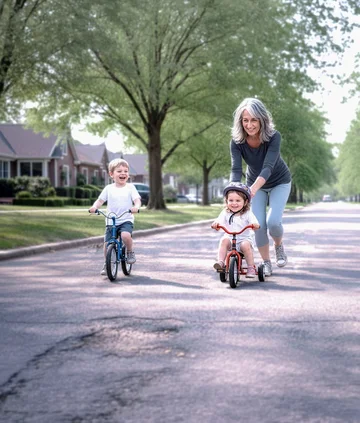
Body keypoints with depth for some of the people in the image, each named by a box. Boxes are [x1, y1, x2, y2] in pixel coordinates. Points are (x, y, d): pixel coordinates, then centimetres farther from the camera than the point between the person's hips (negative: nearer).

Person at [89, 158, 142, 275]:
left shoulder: (130, 187, 1)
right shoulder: (108, 188, 5)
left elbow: (137, 199, -7)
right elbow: (100, 200, 3)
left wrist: (136, 207, -30)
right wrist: (94, 207, -19)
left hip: (126, 220, -2)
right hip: (111, 221, 2)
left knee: (126, 235, -31)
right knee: (107, 243, -3)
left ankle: (130, 252, -2)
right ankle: (106, 264, 20)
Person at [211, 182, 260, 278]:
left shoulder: (247, 214, -2)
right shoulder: (225, 213, 3)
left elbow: (255, 223, -16)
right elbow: (220, 220, -12)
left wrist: (255, 225, -41)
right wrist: (216, 223, -37)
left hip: (244, 239, -2)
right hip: (230, 238, 2)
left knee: (245, 245, -32)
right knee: (224, 240, -28)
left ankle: (251, 268, -20)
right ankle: (220, 262, -31)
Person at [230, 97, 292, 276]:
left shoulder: (273, 137, -31)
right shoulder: (237, 142, -24)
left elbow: (267, 167, -41)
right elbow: (236, 170, -32)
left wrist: (253, 189, -57)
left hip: (279, 182, -2)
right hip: (255, 184, 2)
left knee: (273, 221, -19)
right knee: (258, 224, -10)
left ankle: (279, 245, 14)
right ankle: (266, 263, 9)